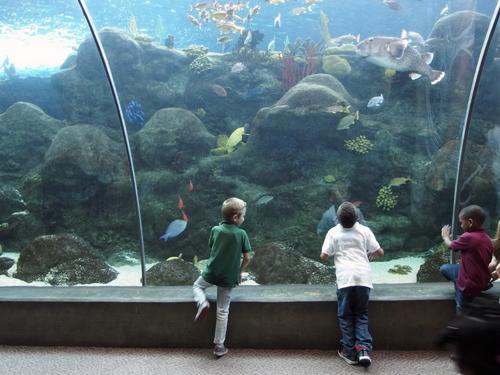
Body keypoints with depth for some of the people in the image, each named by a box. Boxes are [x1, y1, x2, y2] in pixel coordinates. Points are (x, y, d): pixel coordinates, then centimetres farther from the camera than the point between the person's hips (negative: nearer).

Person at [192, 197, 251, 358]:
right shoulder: (242, 234, -11)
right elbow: (247, 258, -7)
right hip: (228, 278, -1)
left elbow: (212, 249, 8)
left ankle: (203, 303, -1)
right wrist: (239, 271, 10)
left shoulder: (215, 230, -4)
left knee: (197, 286, 31)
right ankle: (219, 346, 15)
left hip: (211, 272, 1)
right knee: (223, 311, 10)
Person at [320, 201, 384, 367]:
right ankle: (364, 349, -1)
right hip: (363, 277, 2)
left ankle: (349, 353, 14)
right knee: (361, 315, 14)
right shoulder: (364, 230, 7)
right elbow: (380, 252, 9)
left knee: (345, 316, 11)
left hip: (346, 278, -2)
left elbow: (323, 256, 2)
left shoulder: (333, 232, 2)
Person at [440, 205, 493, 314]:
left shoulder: (467, 237, -23)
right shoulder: (488, 239, -1)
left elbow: (450, 245, -1)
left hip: (470, 285, -8)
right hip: (484, 282, 8)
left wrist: (445, 236, 22)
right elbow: (488, 262, 12)